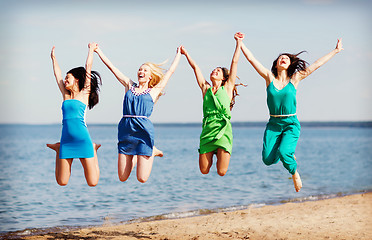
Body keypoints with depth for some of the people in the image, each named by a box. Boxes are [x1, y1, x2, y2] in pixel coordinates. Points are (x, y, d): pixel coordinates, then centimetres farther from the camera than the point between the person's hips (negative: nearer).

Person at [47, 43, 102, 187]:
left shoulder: (84, 93, 3)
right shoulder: (66, 95, 14)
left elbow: (88, 66, 5)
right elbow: (57, 74, 27)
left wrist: (91, 49, 16)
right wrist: (53, 58, 38)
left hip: (83, 140, -4)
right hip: (66, 141, 4)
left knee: (92, 182, -2)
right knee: (62, 182, 4)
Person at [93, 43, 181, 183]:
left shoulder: (154, 91, 10)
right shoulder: (129, 86, 16)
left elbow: (171, 71, 18)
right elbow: (112, 67, 18)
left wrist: (178, 53, 29)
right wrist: (98, 51, 18)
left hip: (143, 129, -3)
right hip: (125, 130, 3)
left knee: (142, 178, -5)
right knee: (122, 178, 3)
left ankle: (151, 152, 23)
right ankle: (137, 155, 32)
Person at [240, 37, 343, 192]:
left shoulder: (294, 79, 3)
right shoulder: (269, 78, 4)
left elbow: (316, 65, 5)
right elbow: (251, 58, 3)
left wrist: (336, 51, 8)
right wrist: (240, 44, 0)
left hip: (291, 124, -2)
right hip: (273, 124, 2)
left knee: (283, 153, -25)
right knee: (268, 159, -10)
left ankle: (294, 173, 9)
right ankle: (289, 154, 25)